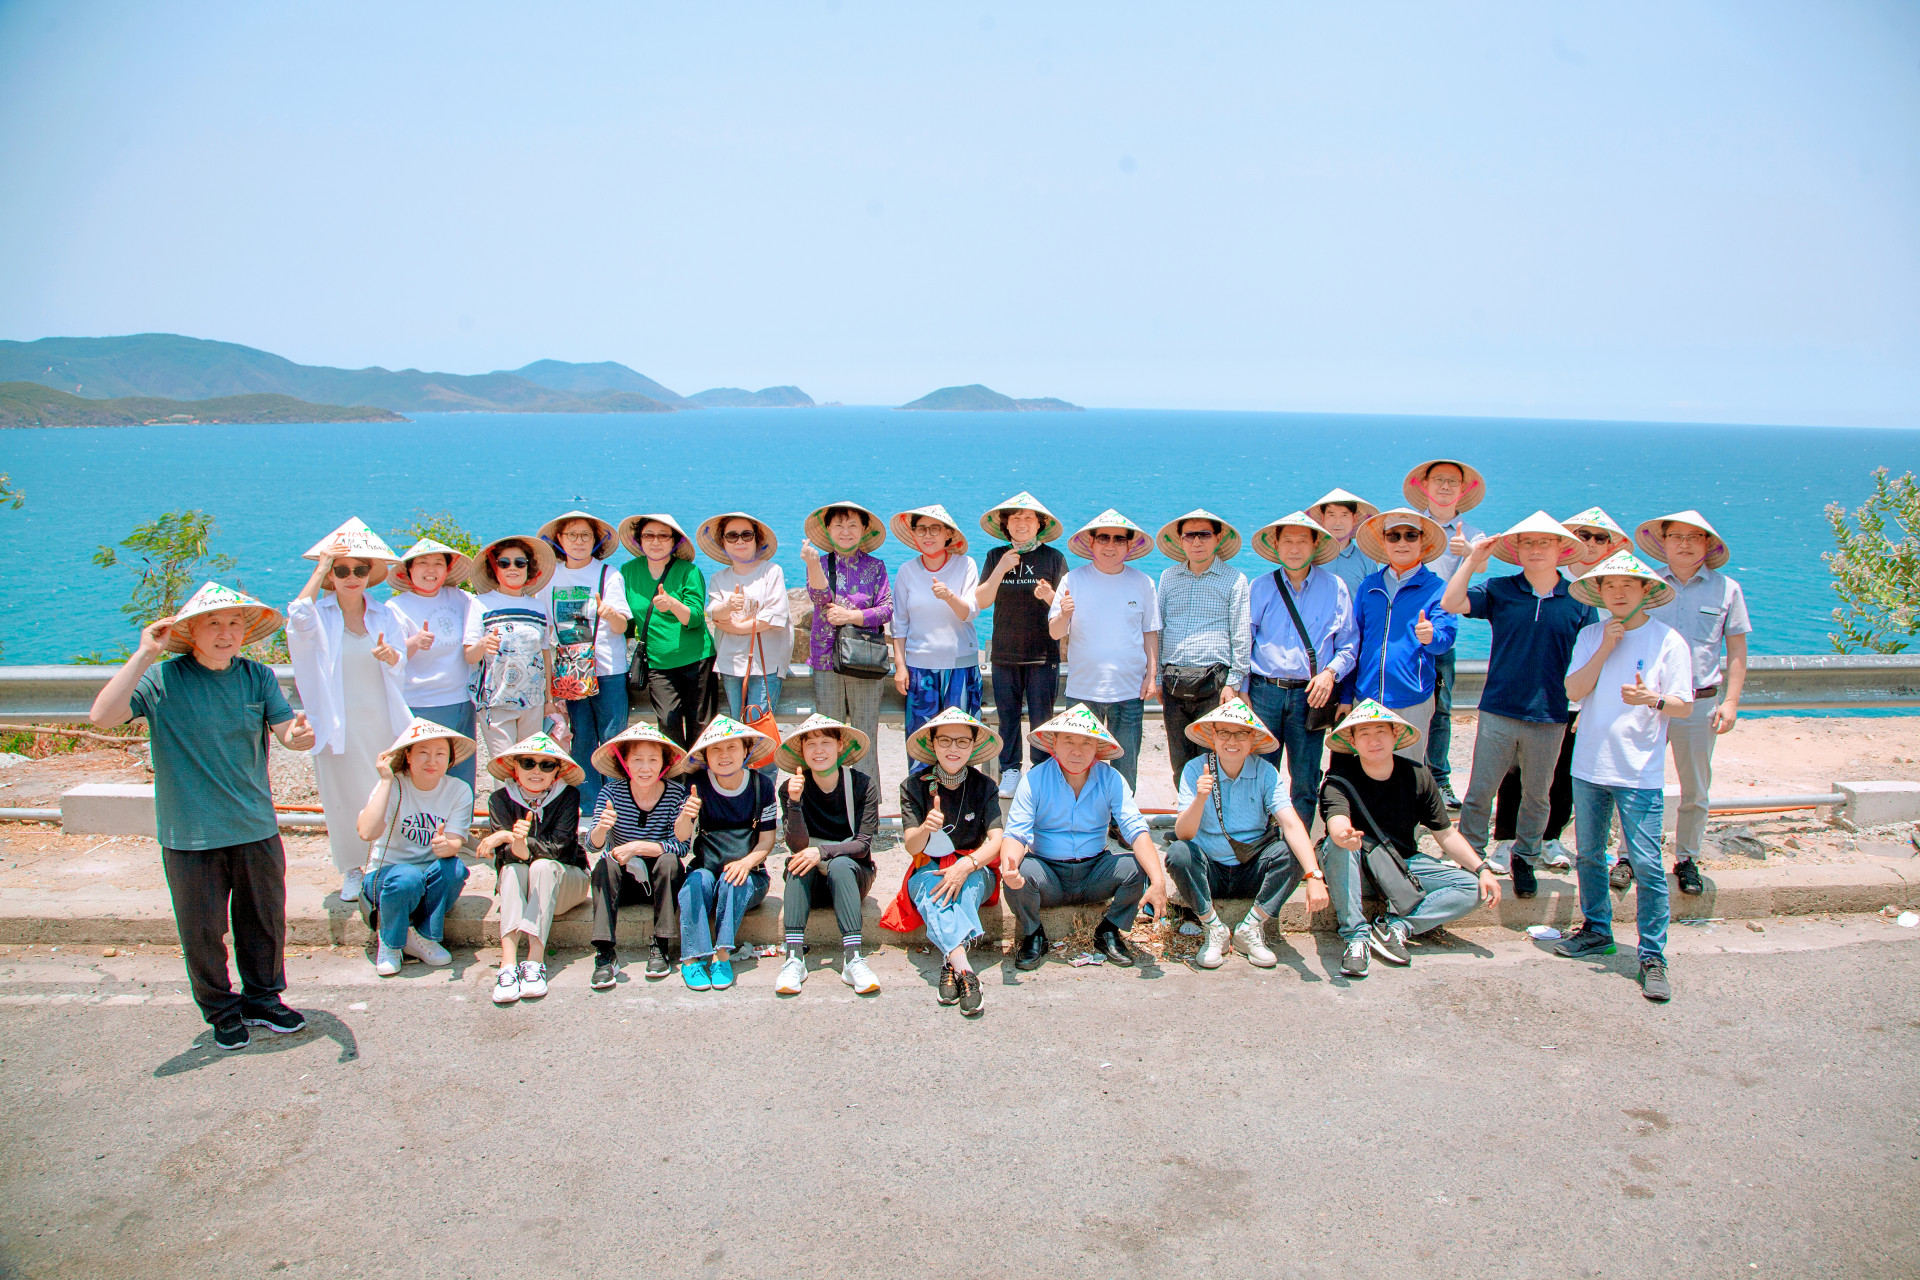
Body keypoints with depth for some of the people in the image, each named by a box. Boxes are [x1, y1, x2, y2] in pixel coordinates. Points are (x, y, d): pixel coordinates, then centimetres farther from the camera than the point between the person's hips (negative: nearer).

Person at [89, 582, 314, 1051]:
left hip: (256, 829, 3)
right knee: (203, 930, 10)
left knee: (266, 921, 14)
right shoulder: (161, 679, -9)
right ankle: (221, 1010, 30)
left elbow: (286, 732, -5)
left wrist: (299, 734, -30)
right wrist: (144, 654, -25)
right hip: (189, 835, -2)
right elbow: (102, 716, -23)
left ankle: (263, 999, 35)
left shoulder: (258, 676, -1)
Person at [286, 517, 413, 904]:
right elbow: (298, 619, -26)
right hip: (338, 724, -2)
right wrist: (320, 569, -20)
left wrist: (391, 656, -21)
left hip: (383, 722, 2)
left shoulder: (384, 615, 7)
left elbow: (401, 670, 4)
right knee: (345, 798, 5)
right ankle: (352, 870, 22)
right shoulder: (320, 615, -1)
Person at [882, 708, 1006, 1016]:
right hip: (928, 869, -1)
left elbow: (996, 841, -11)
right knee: (929, 883, -35)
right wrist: (925, 828, -35)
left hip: (975, 871, 1)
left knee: (968, 883, -34)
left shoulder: (984, 786, 0)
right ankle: (964, 969, -54)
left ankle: (950, 965, -45)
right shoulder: (914, 786, -2)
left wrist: (966, 866, -31)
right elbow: (911, 846, -10)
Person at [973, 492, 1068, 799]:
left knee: (1041, 717, 0)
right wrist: (1001, 570, -14)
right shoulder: (996, 556, 6)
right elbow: (981, 601, -1)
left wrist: (1049, 595, -24)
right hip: (1004, 653, 2)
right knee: (1007, 714, 8)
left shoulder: (1053, 557, 0)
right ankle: (1010, 771, 20)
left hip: (1043, 652, -2)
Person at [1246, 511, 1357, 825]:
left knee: (1305, 783, 4)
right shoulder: (1260, 587, 7)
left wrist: (1331, 672, -9)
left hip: (1310, 695, 0)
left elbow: (1350, 644, 8)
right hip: (1264, 692, 0)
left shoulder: (1335, 587, 6)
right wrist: (1242, 689, 3)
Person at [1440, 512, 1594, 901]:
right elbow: (1451, 604, -14)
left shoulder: (1579, 599, 1)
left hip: (1550, 717, 1)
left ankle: (1525, 858, 31)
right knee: (1480, 791, 3)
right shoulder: (1499, 590, -1)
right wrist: (1472, 559, -17)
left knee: (1537, 795, 14)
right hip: (1498, 710, -1)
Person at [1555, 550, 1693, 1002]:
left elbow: (1684, 707, -5)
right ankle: (1596, 931, 31)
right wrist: (1605, 647, -11)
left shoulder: (1668, 641, -3)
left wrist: (1653, 700, -25)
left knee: (1646, 863, -6)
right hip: (1589, 765, 4)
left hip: (1640, 772, -4)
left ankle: (1653, 956, 3)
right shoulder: (1591, 636, 7)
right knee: (1588, 854, 14)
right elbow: (1574, 690, -3)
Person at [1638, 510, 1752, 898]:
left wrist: (1730, 701, -1)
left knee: (1695, 790, 8)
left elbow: (1736, 650, 6)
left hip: (1701, 702, 0)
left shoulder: (1726, 589, 3)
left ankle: (1686, 859, 23)